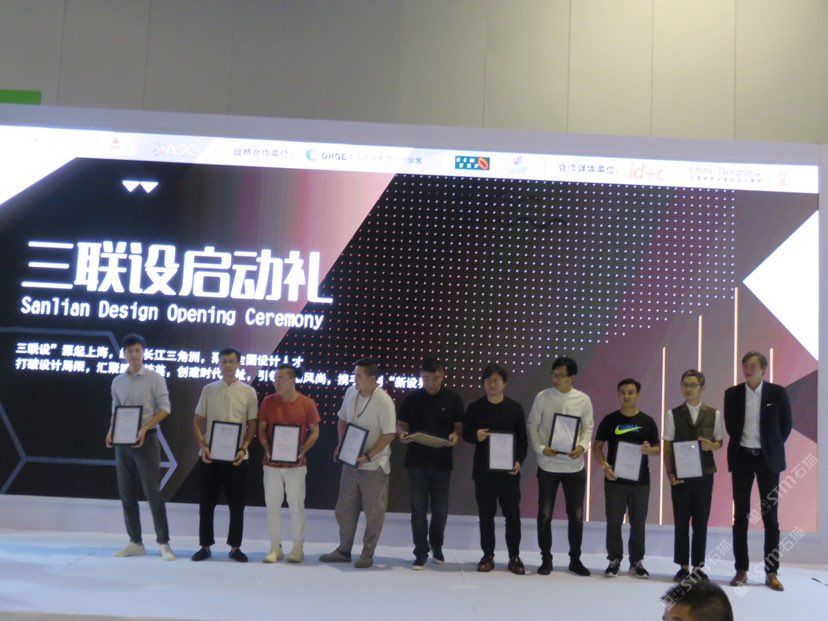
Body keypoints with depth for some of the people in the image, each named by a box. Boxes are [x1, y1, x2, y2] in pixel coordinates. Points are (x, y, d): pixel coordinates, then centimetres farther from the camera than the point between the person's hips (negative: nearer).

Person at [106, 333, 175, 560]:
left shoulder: (154, 378, -4)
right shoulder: (118, 382, 11)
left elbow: (164, 408, -7)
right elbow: (115, 410, 17)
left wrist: (144, 429, -19)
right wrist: (111, 431, -2)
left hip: (146, 440, -5)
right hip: (122, 442, 5)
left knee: (152, 492, -6)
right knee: (126, 493, 7)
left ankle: (163, 543, 0)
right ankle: (135, 543, 15)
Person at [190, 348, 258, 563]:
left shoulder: (248, 392, 2)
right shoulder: (208, 389, 4)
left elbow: (252, 425, 4)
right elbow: (197, 422, 7)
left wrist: (243, 449, -10)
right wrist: (203, 446, -7)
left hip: (237, 456, 0)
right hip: (210, 454, 1)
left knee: (236, 504, 5)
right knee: (207, 502, 6)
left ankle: (235, 547, 16)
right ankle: (205, 546, 16)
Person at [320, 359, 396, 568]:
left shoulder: (384, 401, -17)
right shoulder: (351, 392, 2)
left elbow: (389, 434, -17)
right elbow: (342, 419, 16)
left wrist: (368, 456, -22)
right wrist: (340, 445, 1)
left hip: (374, 466, -6)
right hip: (350, 462, 6)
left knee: (373, 513, 5)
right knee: (344, 509, 13)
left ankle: (367, 554, 18)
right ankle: (344, 550, 27)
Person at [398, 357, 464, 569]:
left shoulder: (453, 399, 1)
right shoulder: (411, 399, 1)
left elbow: (459, 425, 4)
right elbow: (401, 424, 5)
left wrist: (455, 436, -18)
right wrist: (403, 434, -17)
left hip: (442, 462, 1)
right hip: (416, 461, 0)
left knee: (440, 509, 10)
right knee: (418, 509, 1)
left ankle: (436, 546, 31)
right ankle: (421, 553, 10)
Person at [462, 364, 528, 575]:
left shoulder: (515, 408, 2)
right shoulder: (475, 407, 4)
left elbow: (522, 439, 5)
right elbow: (465, 434, 8)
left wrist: (519, 460, -10)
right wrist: (476, 436, -15)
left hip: (509, 470, -1)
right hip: (483, 470, 1)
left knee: (512, 515, 3)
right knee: (486, 515, 7)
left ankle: (514, 557, 12)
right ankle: (488, 556, 16)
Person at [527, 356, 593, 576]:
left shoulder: (583, 400, -1)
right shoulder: (543, 397, -4)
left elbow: (588, 428, 4)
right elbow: (532, 425, -1)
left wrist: (582, 446, -15)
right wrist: (540, 448, -16)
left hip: (575, 465, 1)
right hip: (548, 465, -1)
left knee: (576, 515, 8)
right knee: (544, 514, 4)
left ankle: (575, 559, 22)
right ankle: (546, 559, 16)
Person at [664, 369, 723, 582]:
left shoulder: (714, 414, 3)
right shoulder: (673, 414, 1)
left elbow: (719, 442, 10)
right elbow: (667, 447, 2)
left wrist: (712, 446, -13)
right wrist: (669, 473, -7)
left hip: (704, 474, 1)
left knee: (701, 521, 6)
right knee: (681, 522, 4)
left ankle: (698, 566, 16)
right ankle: (683, 566, 13)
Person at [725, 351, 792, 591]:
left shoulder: (777, 393, -3)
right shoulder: (732, 394, 1)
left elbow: (786, 425, 4)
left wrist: (773, 448, 4)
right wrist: (741, 444, 6)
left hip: (768, 459, -1)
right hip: (742, 458, 1)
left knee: (770, 516, 2)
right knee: (740, 515, 3)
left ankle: (771, 572, 9)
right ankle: (741, 570, 9)